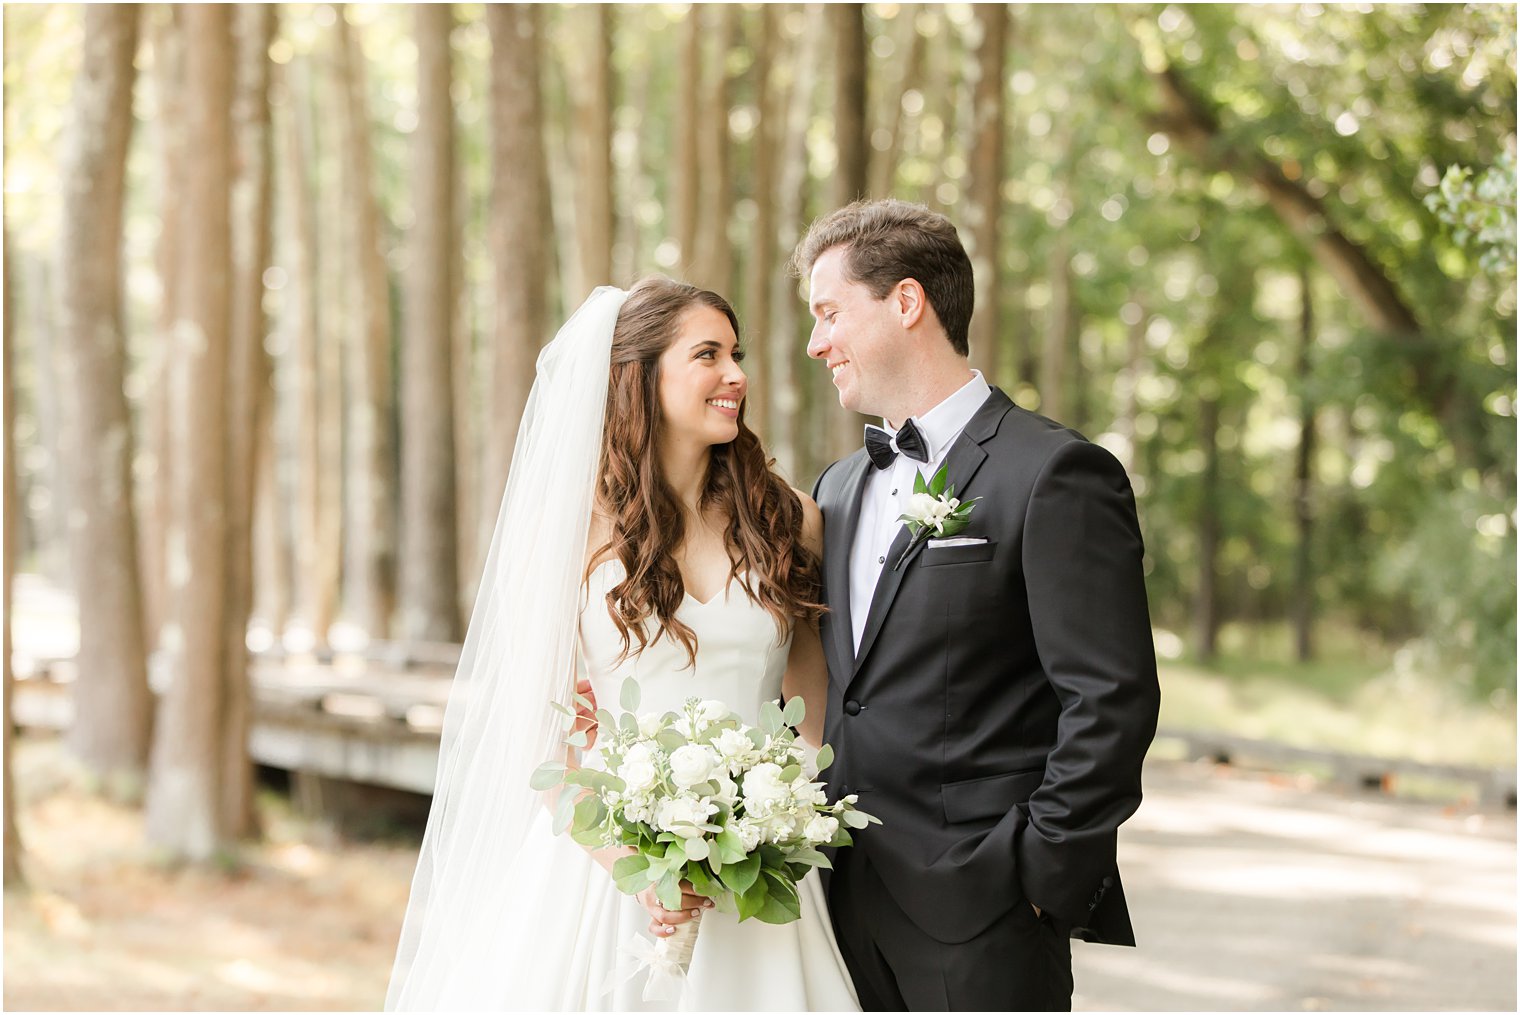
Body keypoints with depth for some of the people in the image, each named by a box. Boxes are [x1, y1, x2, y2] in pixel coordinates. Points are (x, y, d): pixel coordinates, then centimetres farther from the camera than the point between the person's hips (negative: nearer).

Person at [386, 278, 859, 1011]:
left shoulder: (786, 519, 6)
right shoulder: (577, 529, -1)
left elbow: (815, 691, 14)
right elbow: (538, 727, -2)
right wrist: (627, 861, -16)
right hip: (599, 866, -2)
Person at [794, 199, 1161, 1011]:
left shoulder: (1054, 475, -9)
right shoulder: (839, 489, 15)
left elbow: (1112, 700, -14)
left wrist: (1040, 877, -14)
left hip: (979, 916, -7)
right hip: (852, 907, 7)